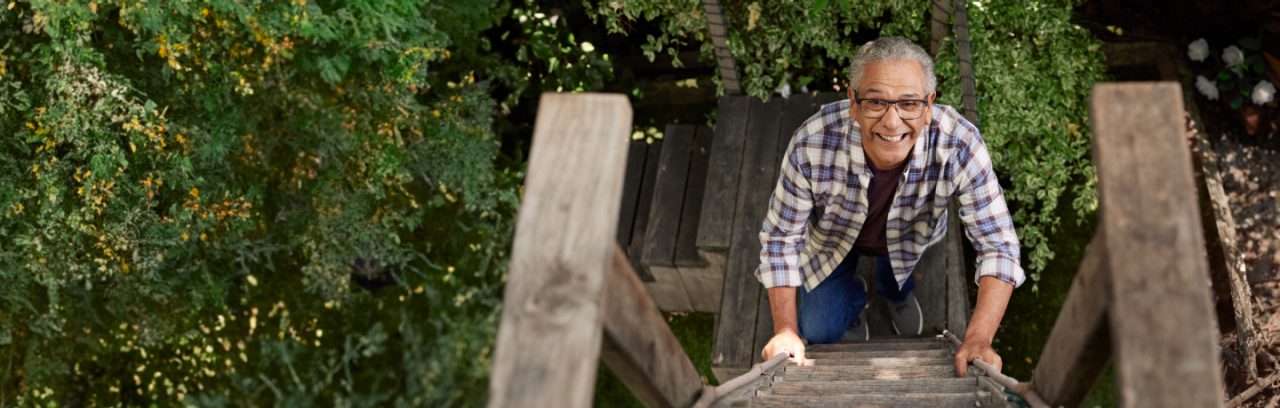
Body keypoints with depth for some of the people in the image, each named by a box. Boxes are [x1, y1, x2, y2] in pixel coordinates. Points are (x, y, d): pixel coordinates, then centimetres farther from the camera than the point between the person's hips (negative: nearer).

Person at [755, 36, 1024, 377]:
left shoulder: (960, 147, -41)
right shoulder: (812, 145, -41)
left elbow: (998, 245, -33)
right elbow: (781, 237, -26)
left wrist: (978, 340, -44)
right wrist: (786, 331, -31)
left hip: (910, 241, 3)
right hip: (833, 239, -2)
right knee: (818, 334, -8)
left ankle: (895, 291, 18)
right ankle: (853, 301, 30)